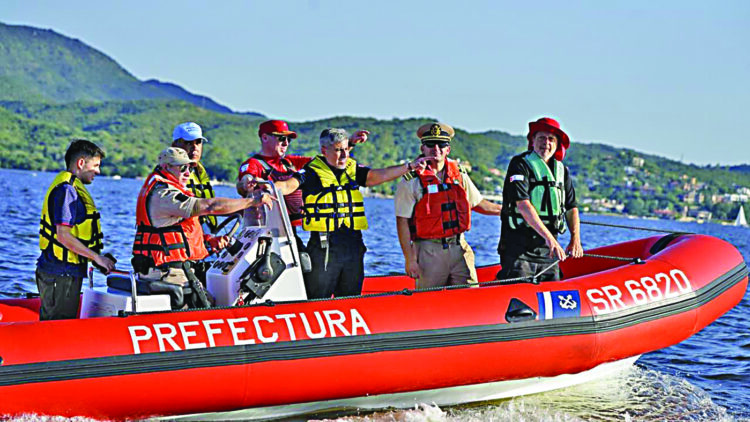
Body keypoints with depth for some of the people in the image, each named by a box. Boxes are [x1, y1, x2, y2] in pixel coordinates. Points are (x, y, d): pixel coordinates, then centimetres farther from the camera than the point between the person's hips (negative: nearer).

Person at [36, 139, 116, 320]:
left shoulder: (73, 188, 18)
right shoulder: (67, 190, -15)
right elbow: (63, 236, -22)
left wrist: (97, 258, 16)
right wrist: (97, 257, -15)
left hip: (67, 272, 11)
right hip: (60, 273, -11)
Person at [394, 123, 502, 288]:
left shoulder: (459, 175, 10)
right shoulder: (411, 181, -4)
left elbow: (478, 203, 24)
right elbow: (402, 222, -6)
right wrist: (410, 259, -12)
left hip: (459, 248, 4)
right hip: (429, 252, -4)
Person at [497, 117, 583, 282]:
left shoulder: (562, 171, 14)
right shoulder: (520, 164, -5)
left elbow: (571, 208, 14)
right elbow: (523, 204, -17)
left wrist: (575, 238, -4)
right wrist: (549, 237, -25)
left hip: (548, 250, 6)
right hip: (519, 247, -6)